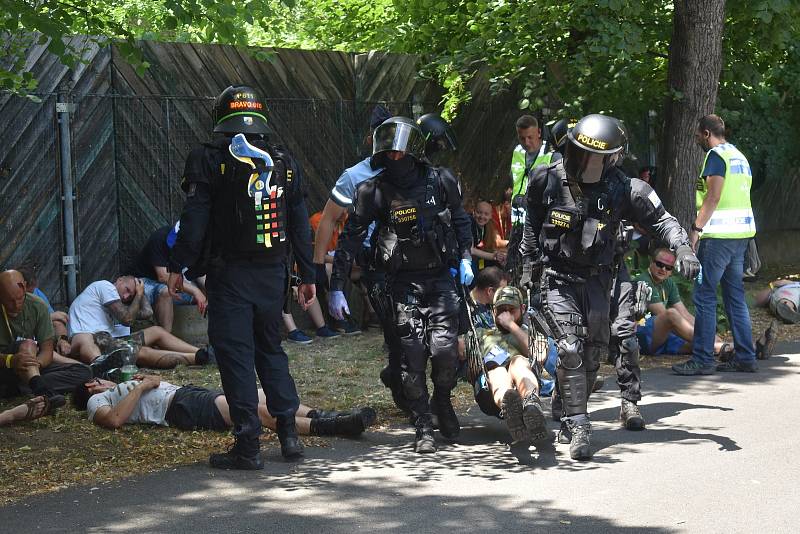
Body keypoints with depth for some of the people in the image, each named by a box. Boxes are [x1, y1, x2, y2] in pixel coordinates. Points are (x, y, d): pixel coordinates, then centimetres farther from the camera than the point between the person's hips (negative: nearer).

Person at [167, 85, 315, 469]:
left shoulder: (209, 159, -4)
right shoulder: (283, 161, 10)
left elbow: (194, 219, -10)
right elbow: (300, 224, 11)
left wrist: (178, 267, -5)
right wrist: (307, 275, 15)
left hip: (229, 274, -5)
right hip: (272, 274, 5)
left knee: (235, 355, -2)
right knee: (271, 350, 18)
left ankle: (248, 446, -4)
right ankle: (289, 434, 14)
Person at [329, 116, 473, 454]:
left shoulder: (440, 181, -2)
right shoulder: (375, 191, -7)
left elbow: (460, 219, 16)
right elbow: (350, 239, -4)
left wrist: (465, 258, 7)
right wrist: (336, 287, -7)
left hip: (441, 277, 1)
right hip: (403, 283, -1)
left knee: (444, 349, -11)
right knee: (412, 356, -6)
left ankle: (442, 401, 20)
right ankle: (423, 428, 6)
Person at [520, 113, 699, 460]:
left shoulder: (623, 189, -10)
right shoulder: (547, 180, -9)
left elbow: (660, 220, -3)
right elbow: (532, 223, 9)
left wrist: (682, 248, -20)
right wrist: (529, 265, 12)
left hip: (597, 278, 2)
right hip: (558, 278, -2)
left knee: (593, 351, 7)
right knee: (569, 349, -15)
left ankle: (571, 416, 25)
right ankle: (578, 425, -13)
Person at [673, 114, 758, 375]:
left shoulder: (716, 155, -8)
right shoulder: (739, 156, 19)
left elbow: (713, 196, -17)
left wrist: (696, 228, -16)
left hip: (719, 235, -9)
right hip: (742, 232, 9)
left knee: (704, 296, -6)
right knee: (735, 296, 12)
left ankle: (702, 359, -7)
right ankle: (745, 357, 13)